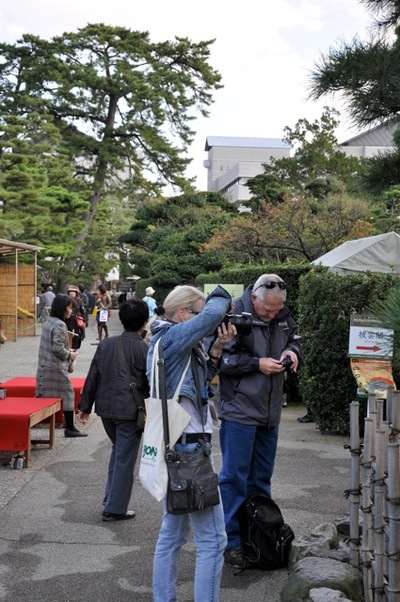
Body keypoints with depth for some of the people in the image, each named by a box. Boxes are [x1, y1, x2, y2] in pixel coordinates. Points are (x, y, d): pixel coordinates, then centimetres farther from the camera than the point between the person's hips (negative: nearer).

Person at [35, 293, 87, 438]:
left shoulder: (48, 322, 11)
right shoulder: (60, 325, -18)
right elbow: (57, 348, -23)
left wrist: (67, 350, 13)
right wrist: (69, 355, -8)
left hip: (45, 366, 9)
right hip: (56, 367, -9)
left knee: (46, 396, 11)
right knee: (67, 395, 2)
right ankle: (70, 428, 9)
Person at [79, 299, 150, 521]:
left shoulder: (107, 344, 2)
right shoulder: (145, 349, -11)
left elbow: (93, 376, 5)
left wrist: (85, 406, 13)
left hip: (106, 407, 5)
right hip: (130, 411, -5)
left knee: (118, 449, 26)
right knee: (125, 459, 5)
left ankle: (111, 496, 27)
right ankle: (115, 508, 11)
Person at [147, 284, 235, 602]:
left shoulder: (163, 339, 13)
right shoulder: (172, 337, -16)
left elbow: (201, 379, 17)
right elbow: (214, 313, -31)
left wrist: (216, 349, 2)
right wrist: (222, 297, -8)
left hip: (172, 446, 10)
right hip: (188, 447, -10)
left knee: (172, 533, 18)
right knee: (212, 540, -2)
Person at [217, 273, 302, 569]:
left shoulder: (283, 316, 4)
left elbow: (294, 340, 21)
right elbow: (220, 358, -16)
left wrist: (292, 351, -2)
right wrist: (257, 363, -18)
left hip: (270, 412, 7)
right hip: (239, 411, -7)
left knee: (262, 478, 16)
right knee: (235, 477, -1)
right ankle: (230, 542, 10)